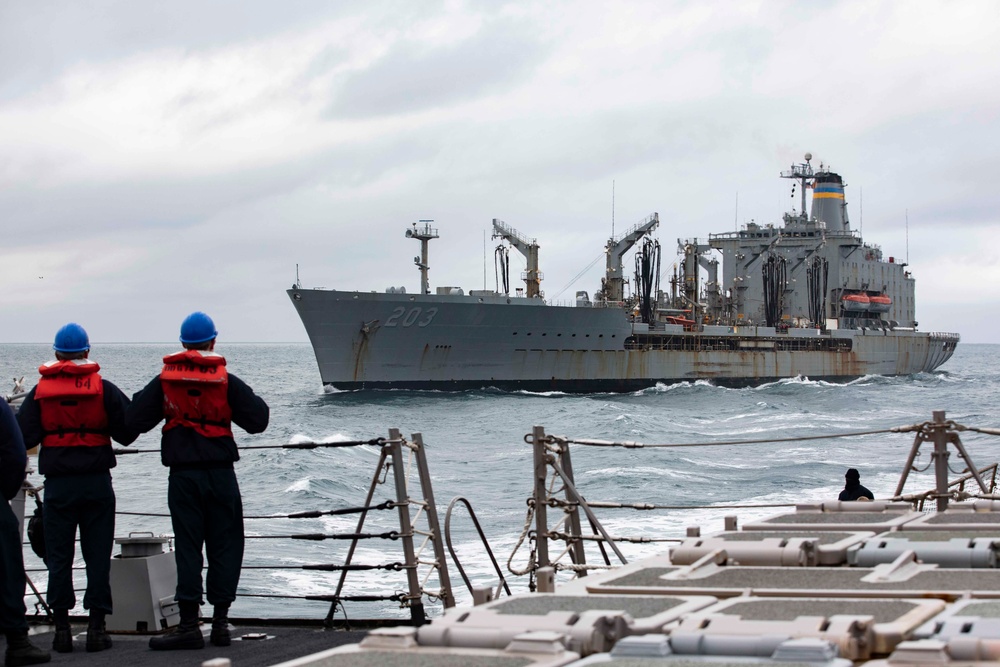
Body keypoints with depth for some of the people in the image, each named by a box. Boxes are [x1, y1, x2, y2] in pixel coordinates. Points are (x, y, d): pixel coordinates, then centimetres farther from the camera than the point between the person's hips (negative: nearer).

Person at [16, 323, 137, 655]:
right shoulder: (103, 388, -3)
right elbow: (127, 432, -2)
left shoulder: (40, 391, -1)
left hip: (57, 485, 0)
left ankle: (62, 627, 4)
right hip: (97, 482, 0)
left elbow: (22, 437, -3)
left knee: (58, 558, 6)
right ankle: (96, 626, 3)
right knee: (97, 556, 5)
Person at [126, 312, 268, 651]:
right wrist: (253, 401, 16)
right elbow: (257, 420, -4)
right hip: (220, 472, -1)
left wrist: (142, 396, 19)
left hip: (182, 474, 1)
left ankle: (189, 624, -1)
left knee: (187, 546, 2)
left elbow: (135, 420, 1)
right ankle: (220, 621, 5)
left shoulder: (164, 380, 0)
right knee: (224, 544, 6)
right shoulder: (226, 380, -3)